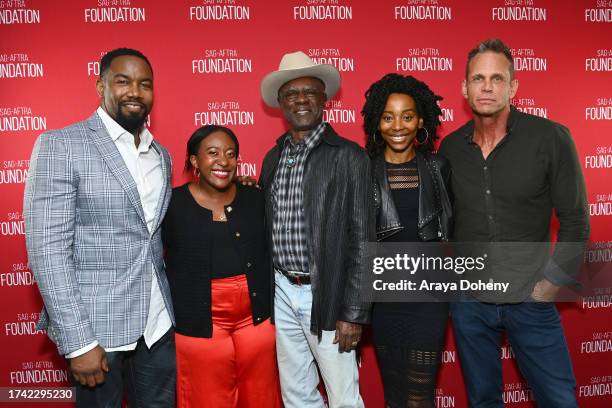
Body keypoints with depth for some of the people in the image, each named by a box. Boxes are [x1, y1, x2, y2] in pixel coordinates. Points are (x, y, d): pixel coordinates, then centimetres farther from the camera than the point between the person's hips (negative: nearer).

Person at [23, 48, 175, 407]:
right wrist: (78, 342, -17)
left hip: (157, 323, 5)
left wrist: (169, 309, 8)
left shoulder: (161, 155, 9)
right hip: (97, 326, -5)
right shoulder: (60, 146, -10)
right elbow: (47, 248, -14)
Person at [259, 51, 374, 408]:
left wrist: (354, 312, -13)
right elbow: (267, 228, 13)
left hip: (325, 295, -5)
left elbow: (362, 240, -11)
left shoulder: (349, 157, -9)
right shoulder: (273, 158, 8)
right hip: (281, 291, 5)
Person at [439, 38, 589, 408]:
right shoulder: (450, 147, 0)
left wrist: (551, 284, -8)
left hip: (529, 299, -2)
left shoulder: (551, 138, -9)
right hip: (468, 299, 3)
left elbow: (575, 221, -6)